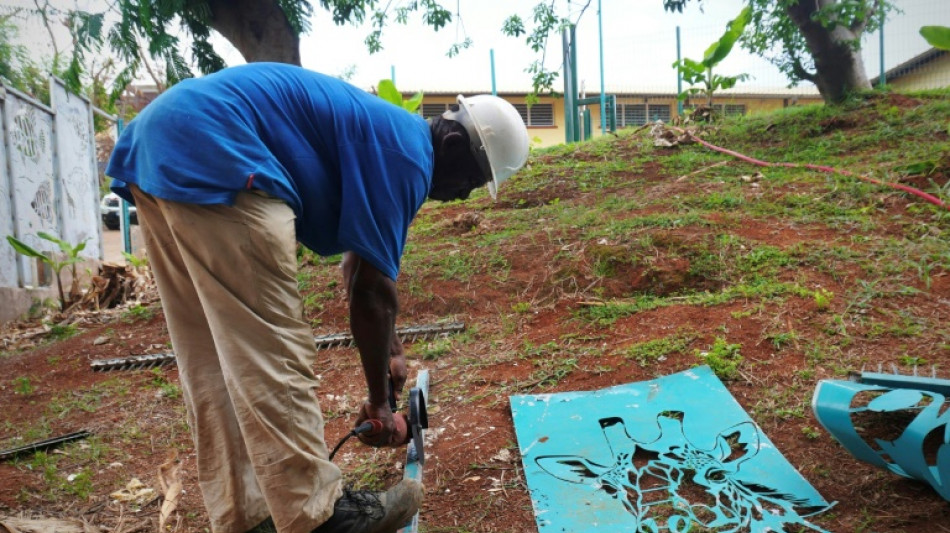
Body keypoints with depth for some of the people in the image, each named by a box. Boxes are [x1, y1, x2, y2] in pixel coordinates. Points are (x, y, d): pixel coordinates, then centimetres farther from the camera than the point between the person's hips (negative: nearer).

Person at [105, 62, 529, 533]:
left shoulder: (378, 134, 22)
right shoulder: (407, 152, -8)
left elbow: (360, 268, 30)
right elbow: (372, 289, -8)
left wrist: (390, 347, 36)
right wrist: (378, 400, 5)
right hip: (210, 156, -11)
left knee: (210, 358, 11)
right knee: (271, 349, -7)